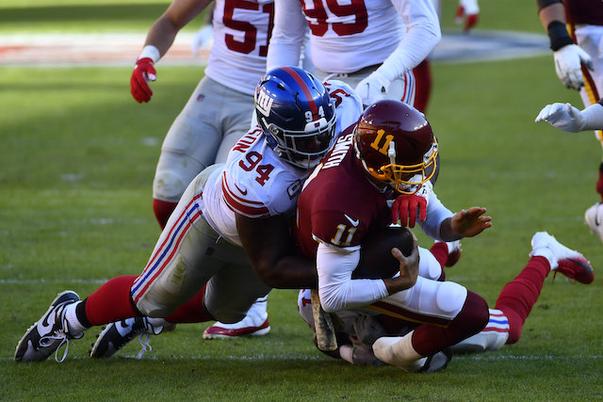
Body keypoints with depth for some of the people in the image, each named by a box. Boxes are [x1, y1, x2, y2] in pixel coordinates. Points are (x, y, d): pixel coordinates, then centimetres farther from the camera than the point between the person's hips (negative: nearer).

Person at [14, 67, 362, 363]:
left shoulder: (341, 106, -36)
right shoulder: (256, 186, -48)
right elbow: (270, 268, -34)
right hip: (210, 212, -6)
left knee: (224, 310, 24)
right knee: (154, 297, 11)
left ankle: (147, 318, 49)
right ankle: (71, 317, 38)